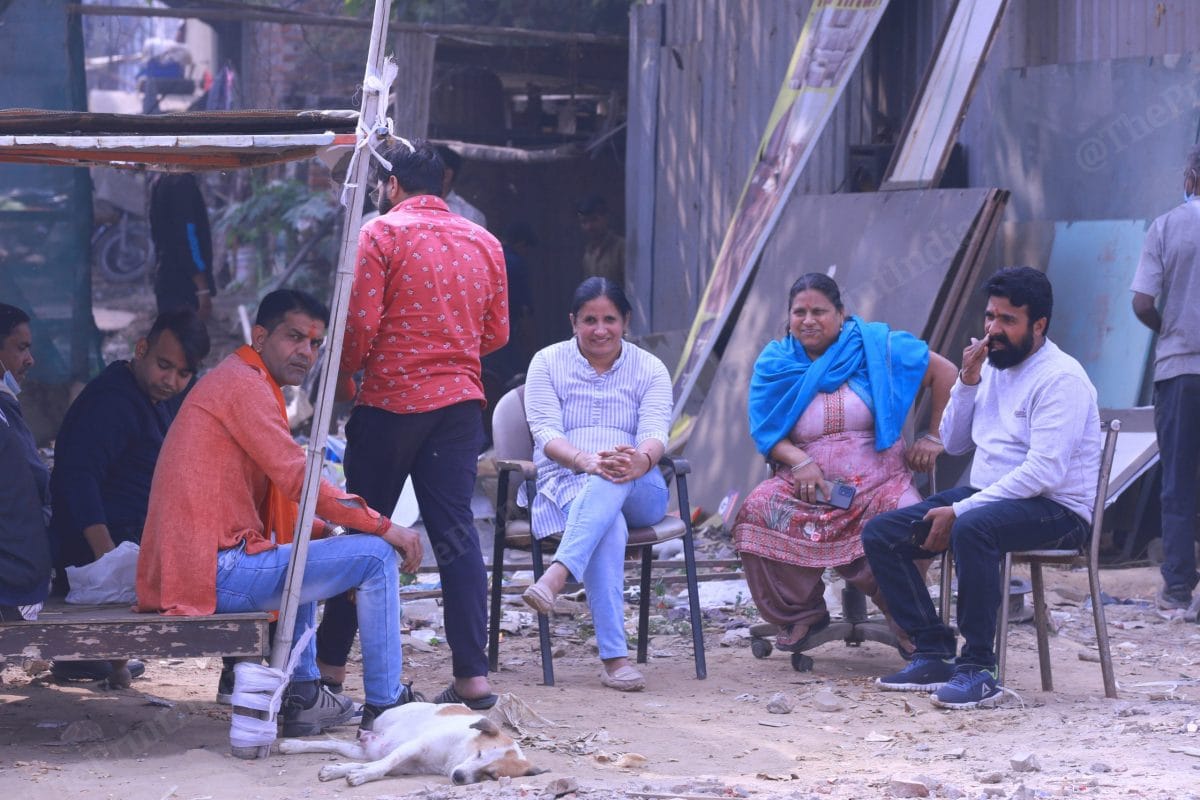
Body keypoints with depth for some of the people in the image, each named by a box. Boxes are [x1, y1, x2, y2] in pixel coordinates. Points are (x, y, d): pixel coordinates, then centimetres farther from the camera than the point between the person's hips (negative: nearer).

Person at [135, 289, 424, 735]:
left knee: (304, 549, 38)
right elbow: (299, 480, -16)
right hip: (216, 573, -11)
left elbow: (285, 501, 26)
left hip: (185, 572, 11)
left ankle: (303, 695, 29)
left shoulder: (235, 381, 23)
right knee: (375, 555, -7)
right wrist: (382, 526, -8)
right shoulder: (245, 384, -9)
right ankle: (384, 707, 2)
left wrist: (327, 531, 14)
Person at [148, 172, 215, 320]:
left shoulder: (160, 182, 13)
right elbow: (188, 235, -20)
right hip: (184, 284, -9)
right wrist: (203, 289, -20)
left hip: (167, 281, 9)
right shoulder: (182, 183, -15)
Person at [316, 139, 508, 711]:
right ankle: (473, 674, -5)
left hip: (390, 401, -4)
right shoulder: (484, 243, 11)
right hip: (460, 403, 4)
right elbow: (496, 332, 13)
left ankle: (331, 664, 12)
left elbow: (361, 323, -12)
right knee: (456, 534, 2)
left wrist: (343, 375, 4)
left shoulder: (382, 233, -5)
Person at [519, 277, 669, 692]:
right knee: (608, 526, -38)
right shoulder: (547, 363, 7)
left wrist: (640, 460, -34)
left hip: (639, 494, 1)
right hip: (565, 485, -1)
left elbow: (655, 433, -8)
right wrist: (587, 461, -30)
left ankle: (555, 577, -58)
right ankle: (614, 657, -49)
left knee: (616, 478, -38)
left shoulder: (650, 370, 9)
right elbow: (546, 433, -7)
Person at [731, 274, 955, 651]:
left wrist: (934, 438, 1)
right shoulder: (775, 363, 9)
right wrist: (799, 461, -18)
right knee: (757, 511, -29)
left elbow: (945, 373, 7)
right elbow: (765, 432, 2)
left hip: (878, 479, -2)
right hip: (807, 485, 2)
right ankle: (800, 614, -8)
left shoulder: (876, 347, 4)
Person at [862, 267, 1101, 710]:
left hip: (1057, 510, -9)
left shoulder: (1061, 378, -14)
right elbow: (955, 443, 16)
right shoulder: (992, 366, 13)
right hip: (988, 497, 9)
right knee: (879, 534, -4)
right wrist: (967, 381, 0)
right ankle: (933, 653, -8)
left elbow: (1044, 471, -23)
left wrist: (959, 512, -24)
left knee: (972, 529, -40)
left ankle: (979, 668, -32)